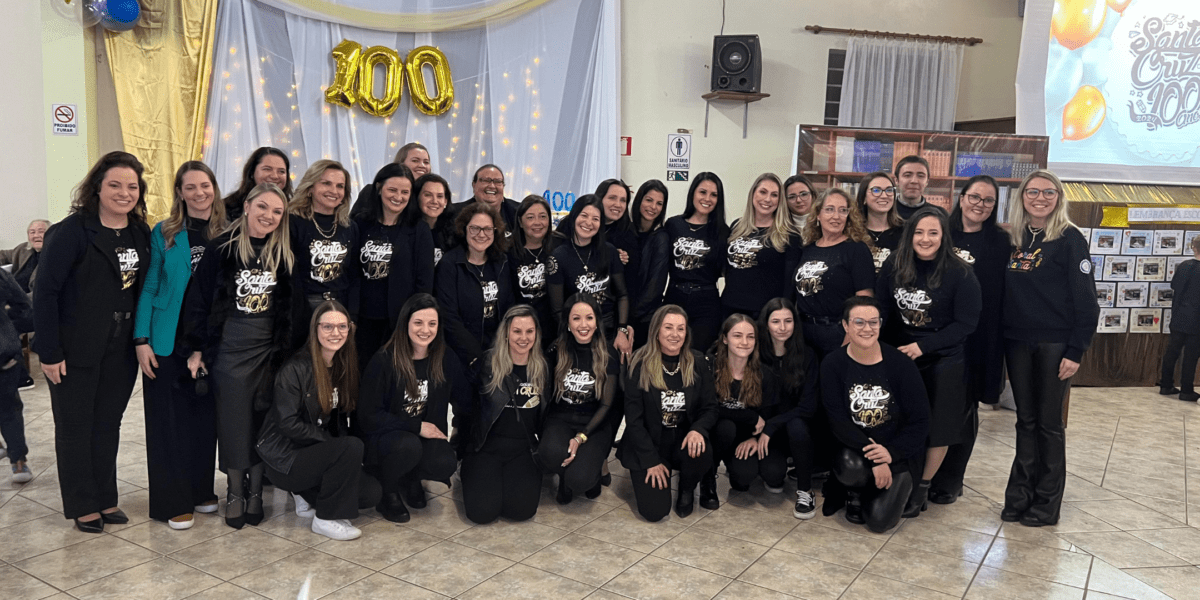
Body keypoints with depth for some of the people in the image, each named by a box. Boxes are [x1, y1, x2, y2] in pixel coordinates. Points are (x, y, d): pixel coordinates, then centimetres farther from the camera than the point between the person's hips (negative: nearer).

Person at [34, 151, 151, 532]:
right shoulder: (72, 231, -12)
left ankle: (106, 499, 27)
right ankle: (83, 507, 21)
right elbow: (45, 291, -13)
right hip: (76, 351, -5)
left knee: (108, 425, 14)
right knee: (75, 427, 8)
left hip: (122, 350, 5)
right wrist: (49, 352, -14)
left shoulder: (141, 233, 4)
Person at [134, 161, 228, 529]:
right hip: (168, 343, -2)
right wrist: (141, 340, -8)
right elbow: (148, 288, -2)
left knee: (205, 416, 10)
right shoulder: (163, 234, -2)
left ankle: (201, 490, 24)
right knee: (169, 419, 2)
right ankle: (173, 502, 11)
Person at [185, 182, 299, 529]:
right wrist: (197, 349, -3)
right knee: (233, 421, 4)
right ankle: (234, 492, 19)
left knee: (263, 422, 6)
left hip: (271, 350, 2)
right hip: (229, 348, -1)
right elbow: (198, 300, -1)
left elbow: (295, 307, 7)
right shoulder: (221, 249, -3)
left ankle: (255, 492, 20)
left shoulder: (285, 255, 3)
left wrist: (289, 350, 4)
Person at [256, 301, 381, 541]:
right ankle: (325, 519, -13)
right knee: (352, 446, -30)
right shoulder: (296, 369, -17)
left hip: (318, 453, 7)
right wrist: (331, 441, -17)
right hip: (285, 458, -7)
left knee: (371, 493, -9)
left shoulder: (346, 365, 5)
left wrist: (340, 442, -5)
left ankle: (308, 496, 14)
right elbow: (288, 424, -20)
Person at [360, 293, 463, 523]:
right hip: (385, 435, -3)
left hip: (427, 435, 3)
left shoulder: (446, 359, -2)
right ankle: (387, 493, -4)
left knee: (446, 463, -29)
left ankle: (411, 479, 8)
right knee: (409, 446, -37)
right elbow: (369, 415, -13)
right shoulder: (384, 361, -13)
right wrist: (417, 426, -17)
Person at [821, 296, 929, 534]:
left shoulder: (900, 363, -10)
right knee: (851, 467, -36)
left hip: (896, 453, 0)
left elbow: (920, 420, -8)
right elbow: (838, 420, -15)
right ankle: (853, 492, 3)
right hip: (854, 447, 0)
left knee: (879, 520, -15)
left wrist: (891, 452, -20)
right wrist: (871, 455, -24)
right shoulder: (833, 364, -9)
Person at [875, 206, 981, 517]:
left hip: (942, 362, -3)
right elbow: (881, 309, 2)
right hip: (897, 356, 3)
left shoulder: (959, 273, -13)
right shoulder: (894, 266, -2)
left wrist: (923, 346, -17)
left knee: (937, 428, 6)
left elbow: (965, 323, -12)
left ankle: (922, 487, 24)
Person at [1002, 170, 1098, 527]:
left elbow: (1085, 299, -9)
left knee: (1049, 423, 4)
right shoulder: (1013, 240, 8)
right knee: (1025, 420, 11)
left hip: (1054, 346, -4)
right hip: (1017, 343, 4)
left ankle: (1047, 502, 16)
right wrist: (1000, 339, 5)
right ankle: (1019, 495, 19)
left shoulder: (1069, 239, -6)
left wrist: (1076, 351, -14)